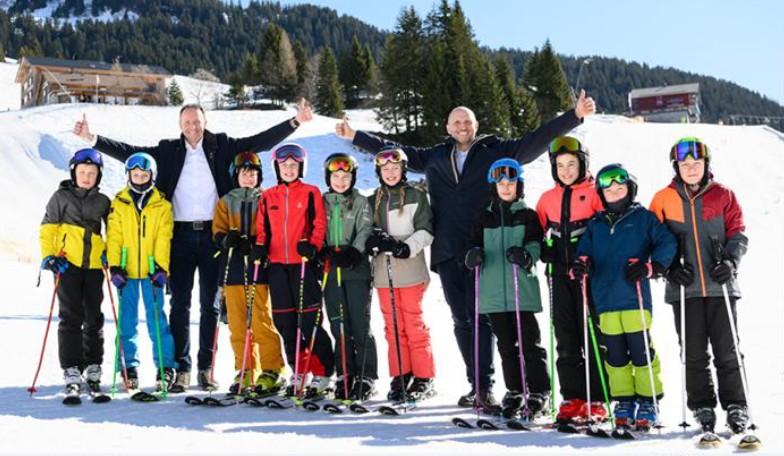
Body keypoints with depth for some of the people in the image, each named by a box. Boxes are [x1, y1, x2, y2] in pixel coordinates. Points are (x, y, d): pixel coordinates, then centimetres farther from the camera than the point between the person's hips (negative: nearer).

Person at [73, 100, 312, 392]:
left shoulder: (221, 146, 6)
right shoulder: (169, 151, 7)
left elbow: (261, 141, 5)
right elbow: (128, 153, 6)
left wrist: (295, 122, -1)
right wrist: (92, 138, -2)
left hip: (213, 234, 0)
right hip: (181, 236, 0)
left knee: (210, 304, 6)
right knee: (180, 304, 1)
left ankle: (206, 367, 14)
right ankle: (182, 368, 7)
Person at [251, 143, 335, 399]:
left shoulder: (311, 193, 5)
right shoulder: (268, 197, 15)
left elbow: (319, 223, -1)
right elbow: (262, 229, 15)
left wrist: (312, 245, -18)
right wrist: (260, 247, -3)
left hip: (304, 263, -4)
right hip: (277, 264, 4)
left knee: (309, 319, -9)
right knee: (284, 320, 5)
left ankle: (323, 375, 2)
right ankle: (299, 373, 18)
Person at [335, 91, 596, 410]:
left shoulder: (497, 151, 7)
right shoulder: (434, 157, 18)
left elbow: (537, 140, 4)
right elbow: (394, 150, 26)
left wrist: (575, 116, -4)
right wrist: (355, 136, 29)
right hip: (448, 253, 4)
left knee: (480, 317, -9)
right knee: (461, 320, 7)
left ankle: (485, 387, -7)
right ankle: (476, 385, 15)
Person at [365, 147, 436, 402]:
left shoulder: (416, 196, 3)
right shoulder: (374, 200, 15)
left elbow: (425, 231, -3)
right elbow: (368, 230, 16)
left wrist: (405, 247, -18)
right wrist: (373, 240, -7)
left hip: (410, 269, -4)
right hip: (383, 271, 4)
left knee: (414, 324, -3)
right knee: (393, 326, 5)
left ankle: (423, 378, 5)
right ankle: (400, 376, 13)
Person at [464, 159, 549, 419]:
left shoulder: (527, 216, 4)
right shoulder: (484, 219, 15)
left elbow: (535, 245, -4)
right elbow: (477, 244, 14)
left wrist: (525, 255, -26)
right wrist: (474, 255, -9)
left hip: (522, 289, -3)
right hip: (493, 290, 4)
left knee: (529, 341, -4)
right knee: (506, 344, 10)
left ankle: (538, 393, 5)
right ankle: (514, 391, 20)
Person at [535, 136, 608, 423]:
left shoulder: (594, 194, -2)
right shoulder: (548, 198, 12)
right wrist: (541, 251, 2)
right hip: (559, 275, 4)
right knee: (566, 339, 6)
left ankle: (596, 401, 4)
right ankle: (572, 398, 13)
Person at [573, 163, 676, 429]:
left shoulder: (644, 218, 5)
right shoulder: (595, 225, 17)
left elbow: (667, 243, -2)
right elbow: (585, 252, 15)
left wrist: (649, 266, -16)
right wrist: (581, 265, -8)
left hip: (635, 299, -4)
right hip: (605, 300, 4)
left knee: (641, 352, -4)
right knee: (615, 355, 8)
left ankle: (648, 403, 7)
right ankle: (624, 402, 18)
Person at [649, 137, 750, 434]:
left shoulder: (723, 195, 5)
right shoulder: (663, 199, 6)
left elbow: (738, 233, 6)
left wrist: (730, 260, -11)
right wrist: (670, 268, -6)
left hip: (720, 286, 0)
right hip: (684, 288, 1)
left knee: (727, 351, 2)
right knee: (694, 353, 5)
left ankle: (735, 406, 13)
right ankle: (702, 407, 17)